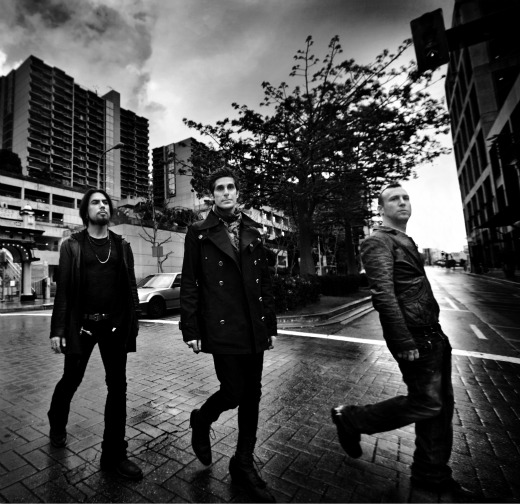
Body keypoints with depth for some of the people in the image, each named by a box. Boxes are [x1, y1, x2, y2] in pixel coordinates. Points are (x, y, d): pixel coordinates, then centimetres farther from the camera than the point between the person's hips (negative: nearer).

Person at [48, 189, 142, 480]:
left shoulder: (122, 246, 7)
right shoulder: (72, 246, 2)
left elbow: (131, 287, 6)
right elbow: (63, 289, -1)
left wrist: (133, 322, 1)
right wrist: (57, 329, -6)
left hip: (115, 325, 2)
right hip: (81, 324, -1)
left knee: (118, 386, 3)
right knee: (71, 379, 16)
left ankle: (114, 454, 18)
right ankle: (57, 424, 50)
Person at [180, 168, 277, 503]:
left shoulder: (253, 232, 11)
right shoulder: (199, 233, 0)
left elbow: (265, 281, 10)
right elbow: (189, 284, -1)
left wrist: (271, 324, 9)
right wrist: (191, 330, -4)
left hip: (254, 328, 5)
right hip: (222, 328, -4)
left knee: (252, 394, 11)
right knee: (233, 392, -1)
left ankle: (243, 464, 34)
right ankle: (201, 421, 35)